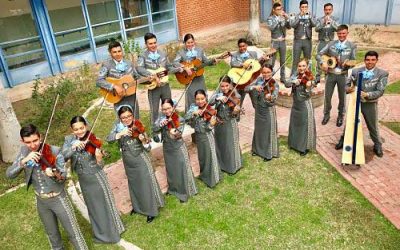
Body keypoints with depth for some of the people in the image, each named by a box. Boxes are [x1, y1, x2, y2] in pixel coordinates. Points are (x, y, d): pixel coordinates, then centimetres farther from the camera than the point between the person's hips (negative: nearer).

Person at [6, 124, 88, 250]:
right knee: (52, 233, 23)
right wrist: (24, 161, -29)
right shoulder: (24, 152, -6)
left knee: (73, 232, 5)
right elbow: (9, 174, -12)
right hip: (41, 201, 4)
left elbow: (63, 177, -19)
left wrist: (55, 175, -42)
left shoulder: (54, 151, -19)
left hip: (58, 198, -4)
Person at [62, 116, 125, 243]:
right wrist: (74, 147, -33)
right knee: (93, 208, 19)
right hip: (84, 180, 4)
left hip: (97, 177, -4)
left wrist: (99, 159, -41)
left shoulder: (93, 141, -17)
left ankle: (112, 231, 31)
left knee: (105, 205, 10)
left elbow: (100, 166, -19)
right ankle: (100, 234, 39)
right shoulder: (69, 140, -5)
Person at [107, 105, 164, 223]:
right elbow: (109, 139, -19)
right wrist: (121, 133, -33)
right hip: (128, 162, 4)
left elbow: (148, 148, -17)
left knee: (146, 185, 3)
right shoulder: (118, 127, -5)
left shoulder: (138, 127, -16)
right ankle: (138, 206, 43)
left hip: (141, 160, -4)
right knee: (133, 185, 21)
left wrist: (144, 140, -38)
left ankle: (151, 210, 20)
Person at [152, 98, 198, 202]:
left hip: (178, 148, -4)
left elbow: (179, 133, -23)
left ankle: (184, 192, 16)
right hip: (167, 148, 4)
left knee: (181, 170, 0)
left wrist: (176, 134, -46)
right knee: (171, 170, 19)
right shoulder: (161, 118, -2)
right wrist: (161, 124, -28)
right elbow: (154, 129, -10)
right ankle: (173, 188, 39)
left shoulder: (179, 119, -14)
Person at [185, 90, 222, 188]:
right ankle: (204, 175, 39)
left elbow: (209, 127, -19)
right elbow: (186, 118, -14)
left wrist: (211, 124, -40)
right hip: (198, 135, 4)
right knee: (202, 156, 19)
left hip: (207, 135, -4)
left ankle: (212, 178, 16)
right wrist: (194, 113, -27)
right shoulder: (193, 108, -4)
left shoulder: (210, 110, -16)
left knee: (210, 156, 1)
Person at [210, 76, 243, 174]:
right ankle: (221, 164, 37)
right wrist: (218, 98, -34)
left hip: (230, 124, -3)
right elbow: (210, 102, -17)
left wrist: (236, 111, -38)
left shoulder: (236, 96, -13)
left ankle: (233, 166, 24)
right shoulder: (218, 93, -3)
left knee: (231, 145, 5)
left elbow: (235, 115, -16)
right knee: (220, 144, 17)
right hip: (219, 123, 4)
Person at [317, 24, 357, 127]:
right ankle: (326, 114, 28)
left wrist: (349, 63, -23)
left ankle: (340, 116, 31)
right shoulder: (331, 44, 1)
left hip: (343, 75, -1)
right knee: (327, 96, 9)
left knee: (342, 97, 11)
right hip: (331, 74, 1)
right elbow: (318, 55, -1)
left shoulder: (352, 46, 0)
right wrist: (323, 63, -21)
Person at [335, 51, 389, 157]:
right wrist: (348, 89, -26)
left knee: (373, 126, 13)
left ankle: (378, 145, 33)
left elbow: (380, 91, -15)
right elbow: (347, 84, -2)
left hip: (370, 104, -2)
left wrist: (367, 95, -31)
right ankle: (344, 140, 36)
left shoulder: (382, 74, -9)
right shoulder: (356, 71, -2)